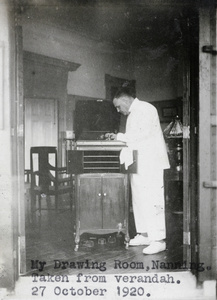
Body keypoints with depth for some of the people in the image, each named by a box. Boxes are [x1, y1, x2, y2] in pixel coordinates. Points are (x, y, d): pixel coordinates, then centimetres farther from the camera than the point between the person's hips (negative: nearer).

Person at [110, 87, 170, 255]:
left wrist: (122, 137, -11)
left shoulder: (146, 109, -8)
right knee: (138, 200, 12)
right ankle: (144, 235, 21)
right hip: (137, 164, 10)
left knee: (153, 201, -10)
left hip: (151, 164, -10)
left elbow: (143, 133, -19)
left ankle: (158, 240, -9)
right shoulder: (132, 114, 19)